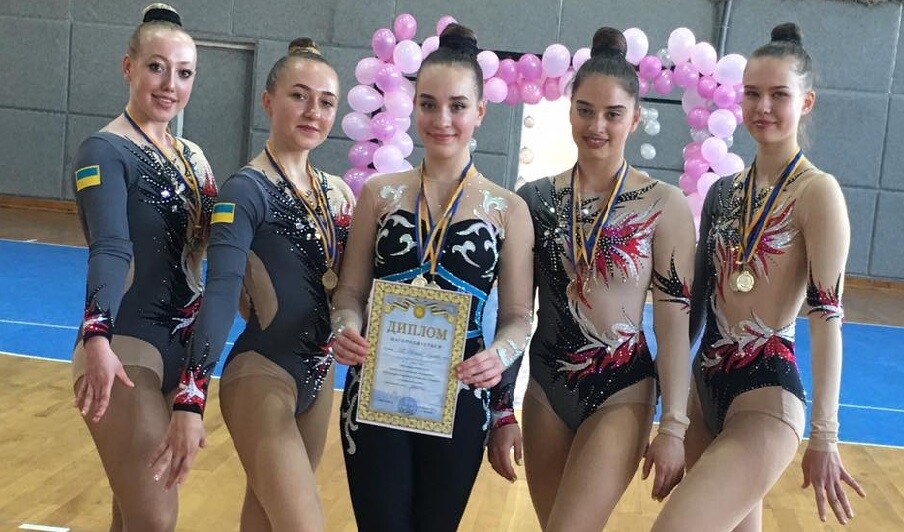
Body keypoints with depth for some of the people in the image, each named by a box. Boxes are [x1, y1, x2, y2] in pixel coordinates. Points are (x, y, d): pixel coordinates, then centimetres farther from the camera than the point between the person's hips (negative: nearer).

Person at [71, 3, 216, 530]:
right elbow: (110, 249, -26)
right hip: (125, 348, -7)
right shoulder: (105, 151, -11)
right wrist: (98, 338, -40)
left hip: (184, 345, 7)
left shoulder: (192, 156, 11)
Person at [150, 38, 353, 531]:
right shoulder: (247, 189, -14)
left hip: (318, 373, 7)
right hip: (261, 376, -7)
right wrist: (190, 400, -30)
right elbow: (221, 292, -24)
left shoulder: (334, 191, 6)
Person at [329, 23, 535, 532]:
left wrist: (499, 356, -20)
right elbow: (351, 292, 5)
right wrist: (347, 330, -16)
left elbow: (518, 316, 0)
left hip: (459, 399, 0)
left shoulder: (508, 209, 1)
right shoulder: (379, 193, 4)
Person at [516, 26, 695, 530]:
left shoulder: (664, 204, -8)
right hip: (546, 386, 4)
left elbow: (674, 322, -7)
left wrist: (674, 427, -9)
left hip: (621, 392, -3)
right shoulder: (536, 198, 1)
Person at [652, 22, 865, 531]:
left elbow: (826, 314, -14)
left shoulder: (817, 191, -10)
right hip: (708, 383, 7)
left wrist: (824, 435, -17)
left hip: (767, 394, -7)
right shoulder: (724, 190, 10)